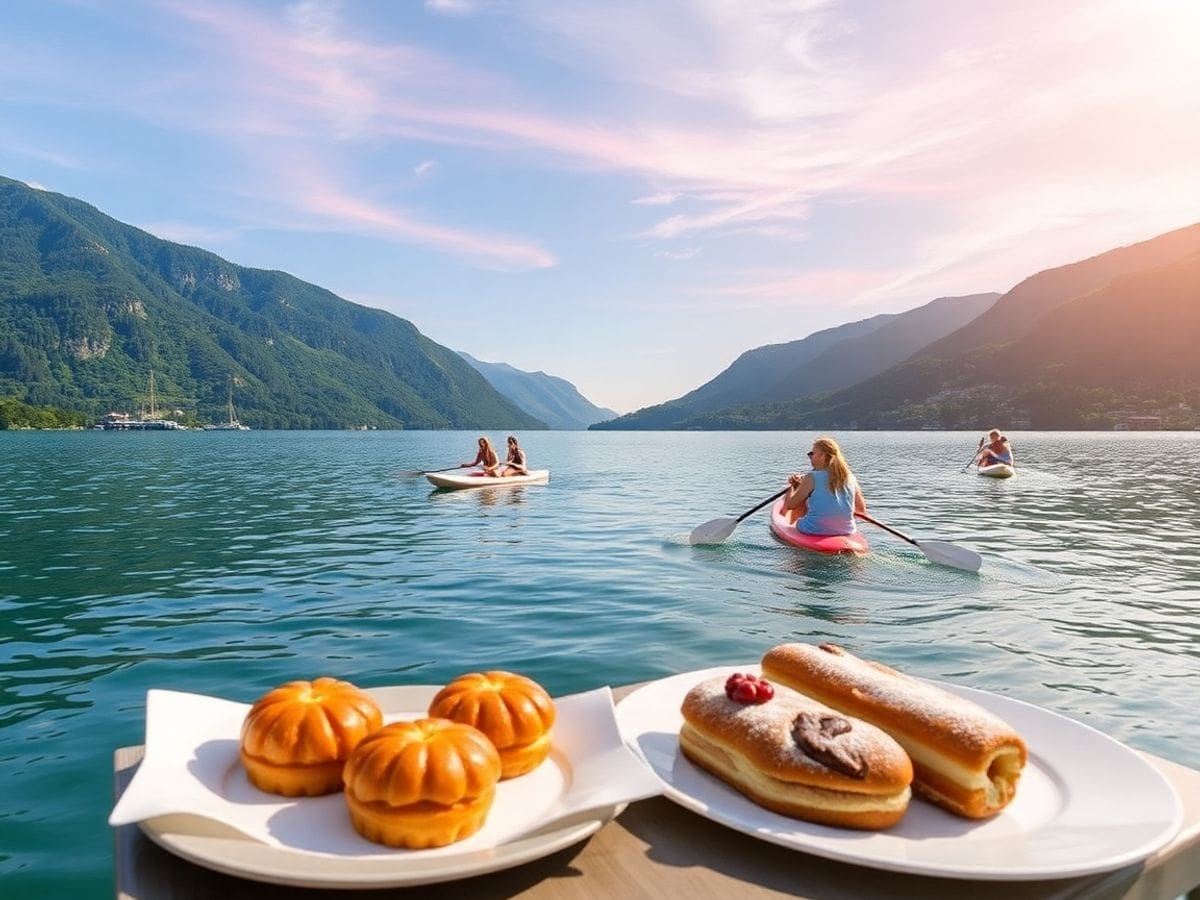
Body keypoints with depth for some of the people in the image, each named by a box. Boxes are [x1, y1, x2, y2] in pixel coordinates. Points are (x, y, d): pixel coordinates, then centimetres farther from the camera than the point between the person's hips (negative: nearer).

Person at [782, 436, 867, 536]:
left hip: (814, 532, -5)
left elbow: (789, 505, -6)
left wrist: (792, 486, 12)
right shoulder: (850, 478, 0)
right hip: (846, 533, 5)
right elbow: (862, 510, 8)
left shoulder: (812, 478, -13)